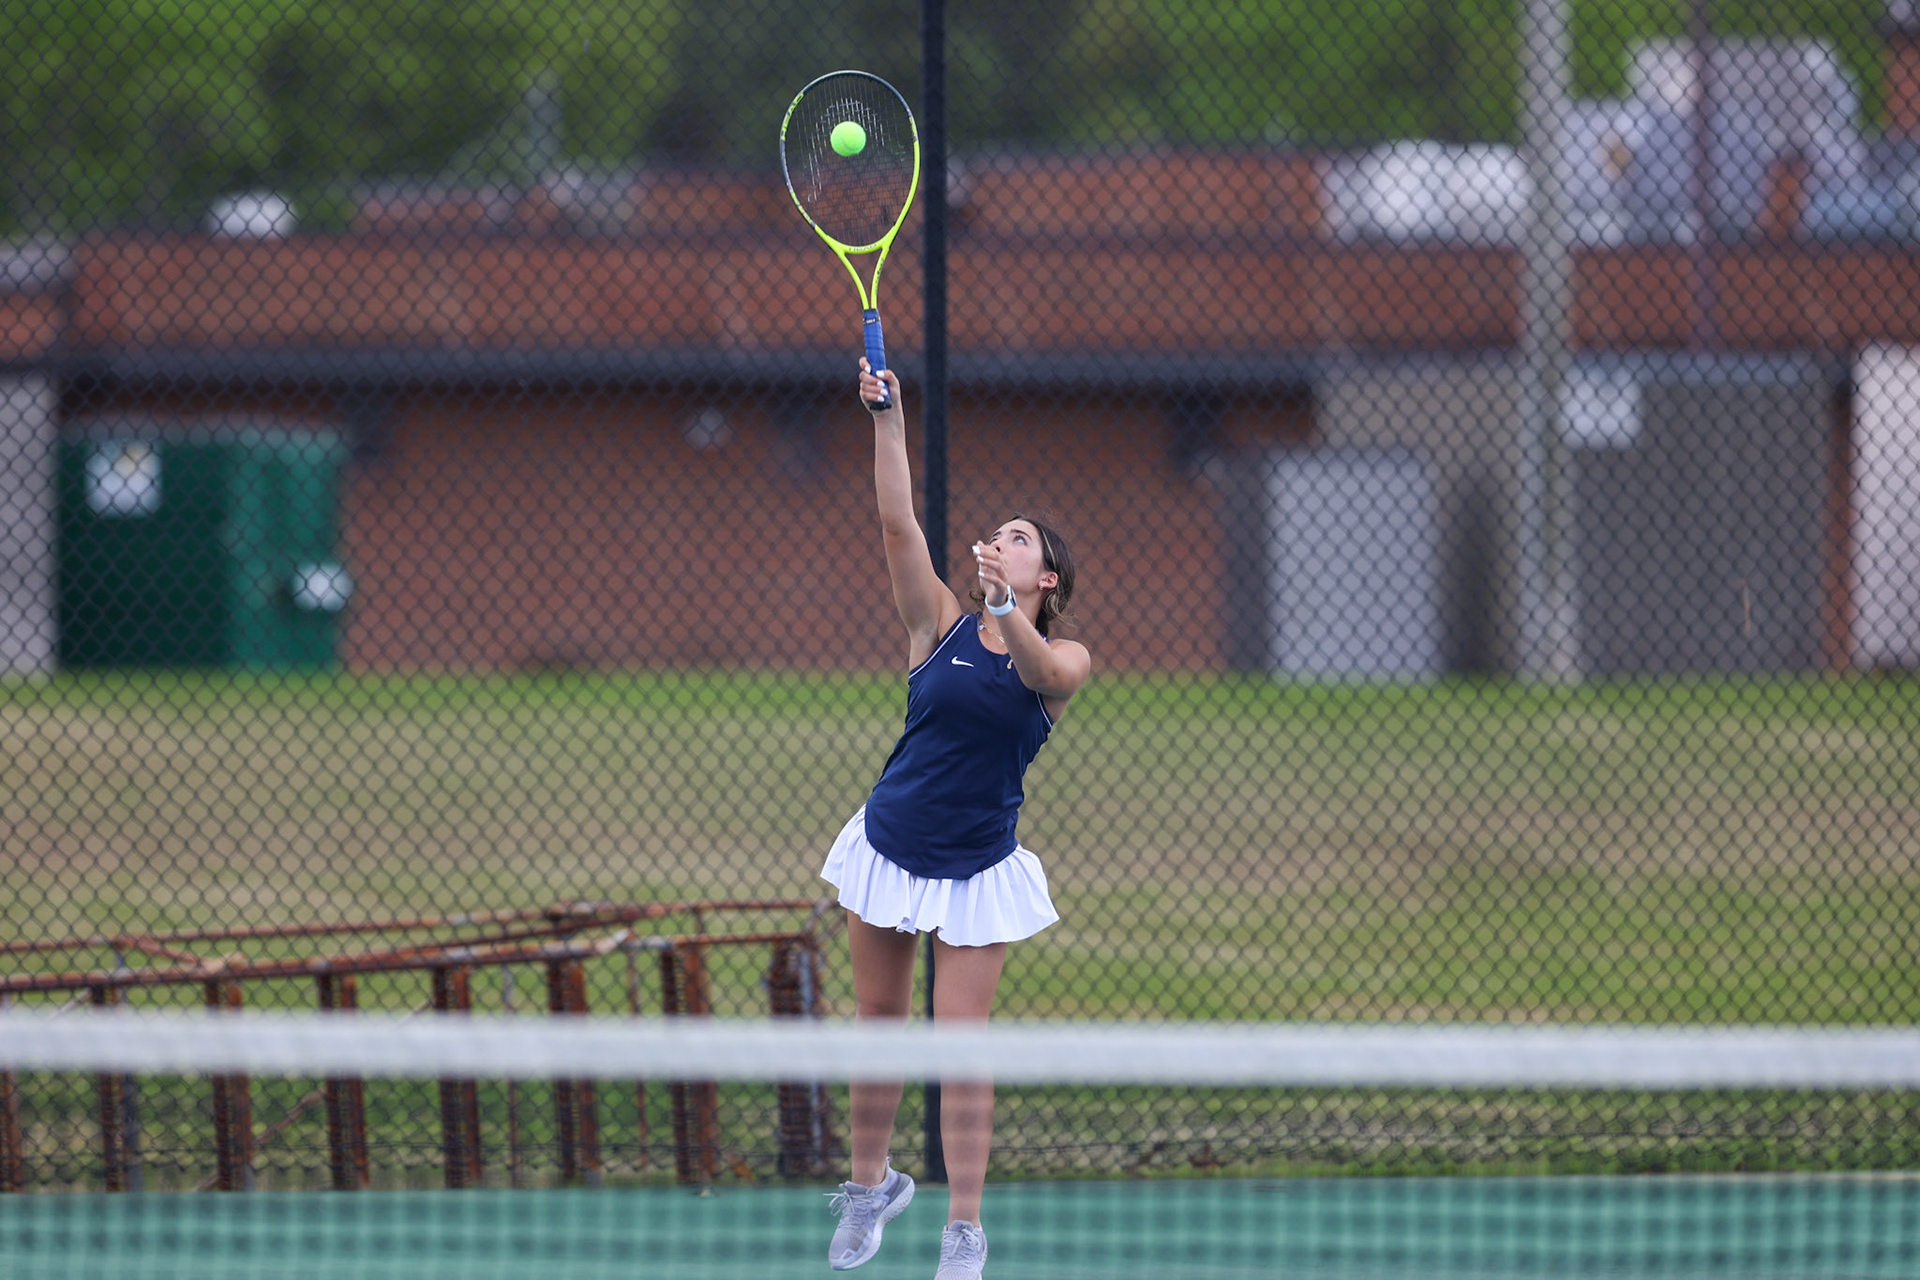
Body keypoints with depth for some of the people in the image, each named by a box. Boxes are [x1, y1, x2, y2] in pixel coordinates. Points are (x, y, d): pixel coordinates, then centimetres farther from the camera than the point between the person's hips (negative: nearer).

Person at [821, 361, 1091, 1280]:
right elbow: (898, 524, -10)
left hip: (979, 873, -2)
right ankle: (870, 1184, 30)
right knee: (880, 1024, 10)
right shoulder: (942, 625, 0)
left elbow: (1042, 670, -29)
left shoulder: (1063, 663, -5)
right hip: (890, 849, 2)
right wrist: (888, 420, -20)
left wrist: (1005, 608, -48)